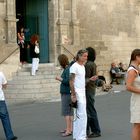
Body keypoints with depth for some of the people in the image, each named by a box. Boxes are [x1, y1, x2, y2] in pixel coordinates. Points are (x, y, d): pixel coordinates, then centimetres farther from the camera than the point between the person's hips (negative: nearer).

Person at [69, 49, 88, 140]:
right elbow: (71, 81, -16)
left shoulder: (83, 66, 15)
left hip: (83, 94, 9)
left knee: (78, 115, 12)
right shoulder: (74, 67, -12)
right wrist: (73, 95, -20)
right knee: (82, 115, -11)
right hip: (77, 94, -9)